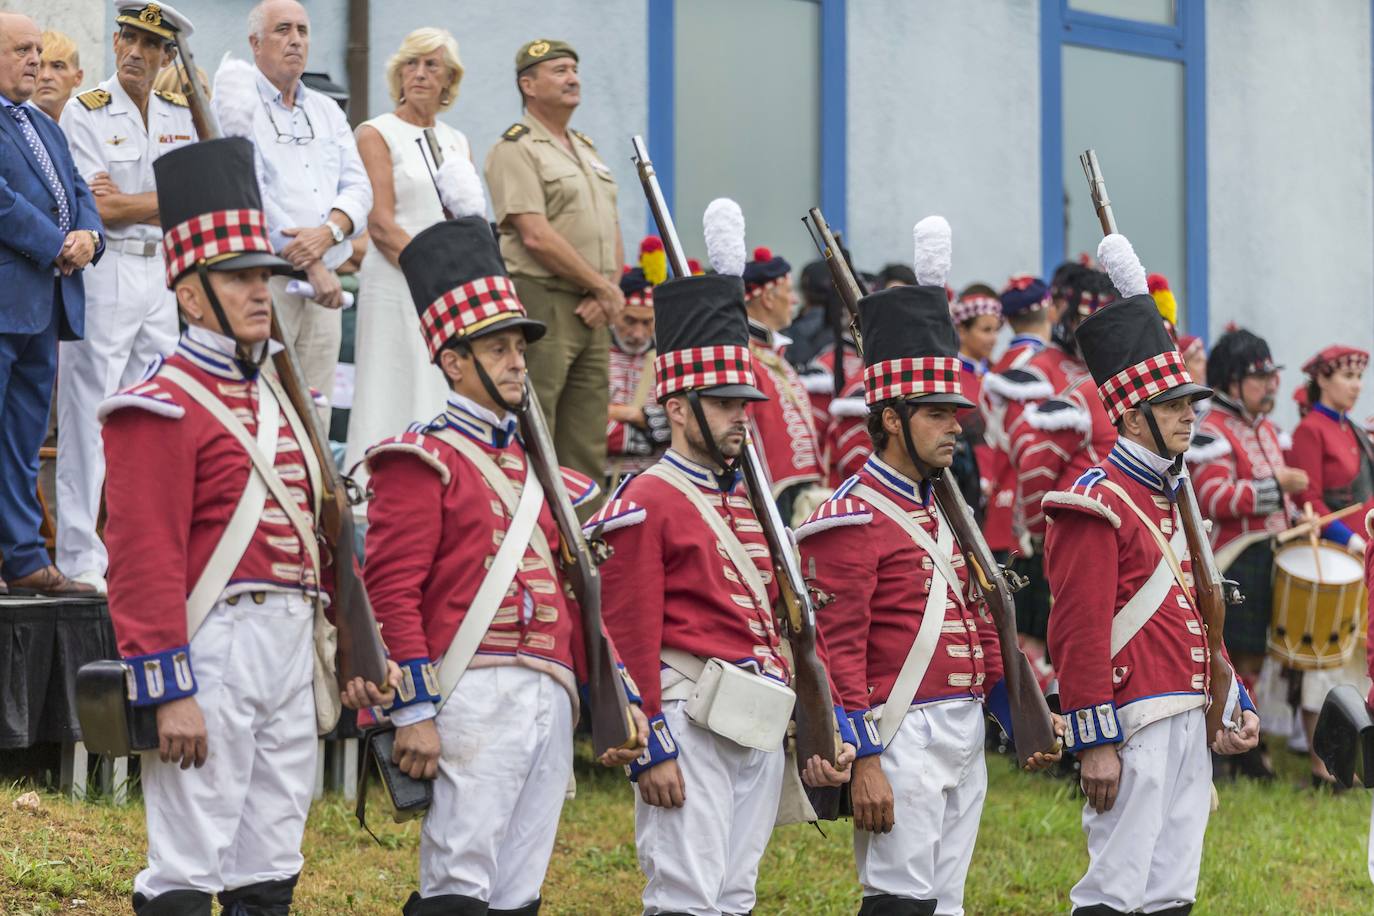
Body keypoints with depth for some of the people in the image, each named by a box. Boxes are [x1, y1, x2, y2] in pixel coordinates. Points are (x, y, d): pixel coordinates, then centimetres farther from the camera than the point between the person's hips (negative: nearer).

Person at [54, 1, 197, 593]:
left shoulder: (180, 116, 11)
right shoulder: (85, 112, -4)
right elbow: (96, 209, -11)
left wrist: (124, 202, -11)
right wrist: (163, 206, -8)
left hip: (161, 276, 5)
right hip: (102, 275, -5)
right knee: (87, 419, -5)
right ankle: (81, 560, -3)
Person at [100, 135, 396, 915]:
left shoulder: (280, 403, 18)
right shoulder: (163, 409, -9)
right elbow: (144, 564, -15)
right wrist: (168, 695, -19)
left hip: (294, 649, 8)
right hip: (215, 649, -8)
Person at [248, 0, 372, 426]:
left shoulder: (327, 112, 19)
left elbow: (358, 188, 11)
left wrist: (329, 232, -11)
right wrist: (309, 263, -14)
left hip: (323, 284, 6)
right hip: (263, 280, -6)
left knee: (315, 416, 5)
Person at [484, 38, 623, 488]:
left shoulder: (586, 149, 21)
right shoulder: (516, 149, -7)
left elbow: (612, 230, 18)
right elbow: (536, 236, -16)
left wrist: (607, 292, 0)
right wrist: (604, 286, -11)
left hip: (593, 311, 8)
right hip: (542, 300, -8)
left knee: (587, 441, 9)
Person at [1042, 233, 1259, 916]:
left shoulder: (1173, 499, 19)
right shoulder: (1097, 506, -11)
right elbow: (1079, 633, -16)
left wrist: (1235, 704, 17)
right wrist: (1095, 744, -19)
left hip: (1192, 724, 9)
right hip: (1136, 725, -9)